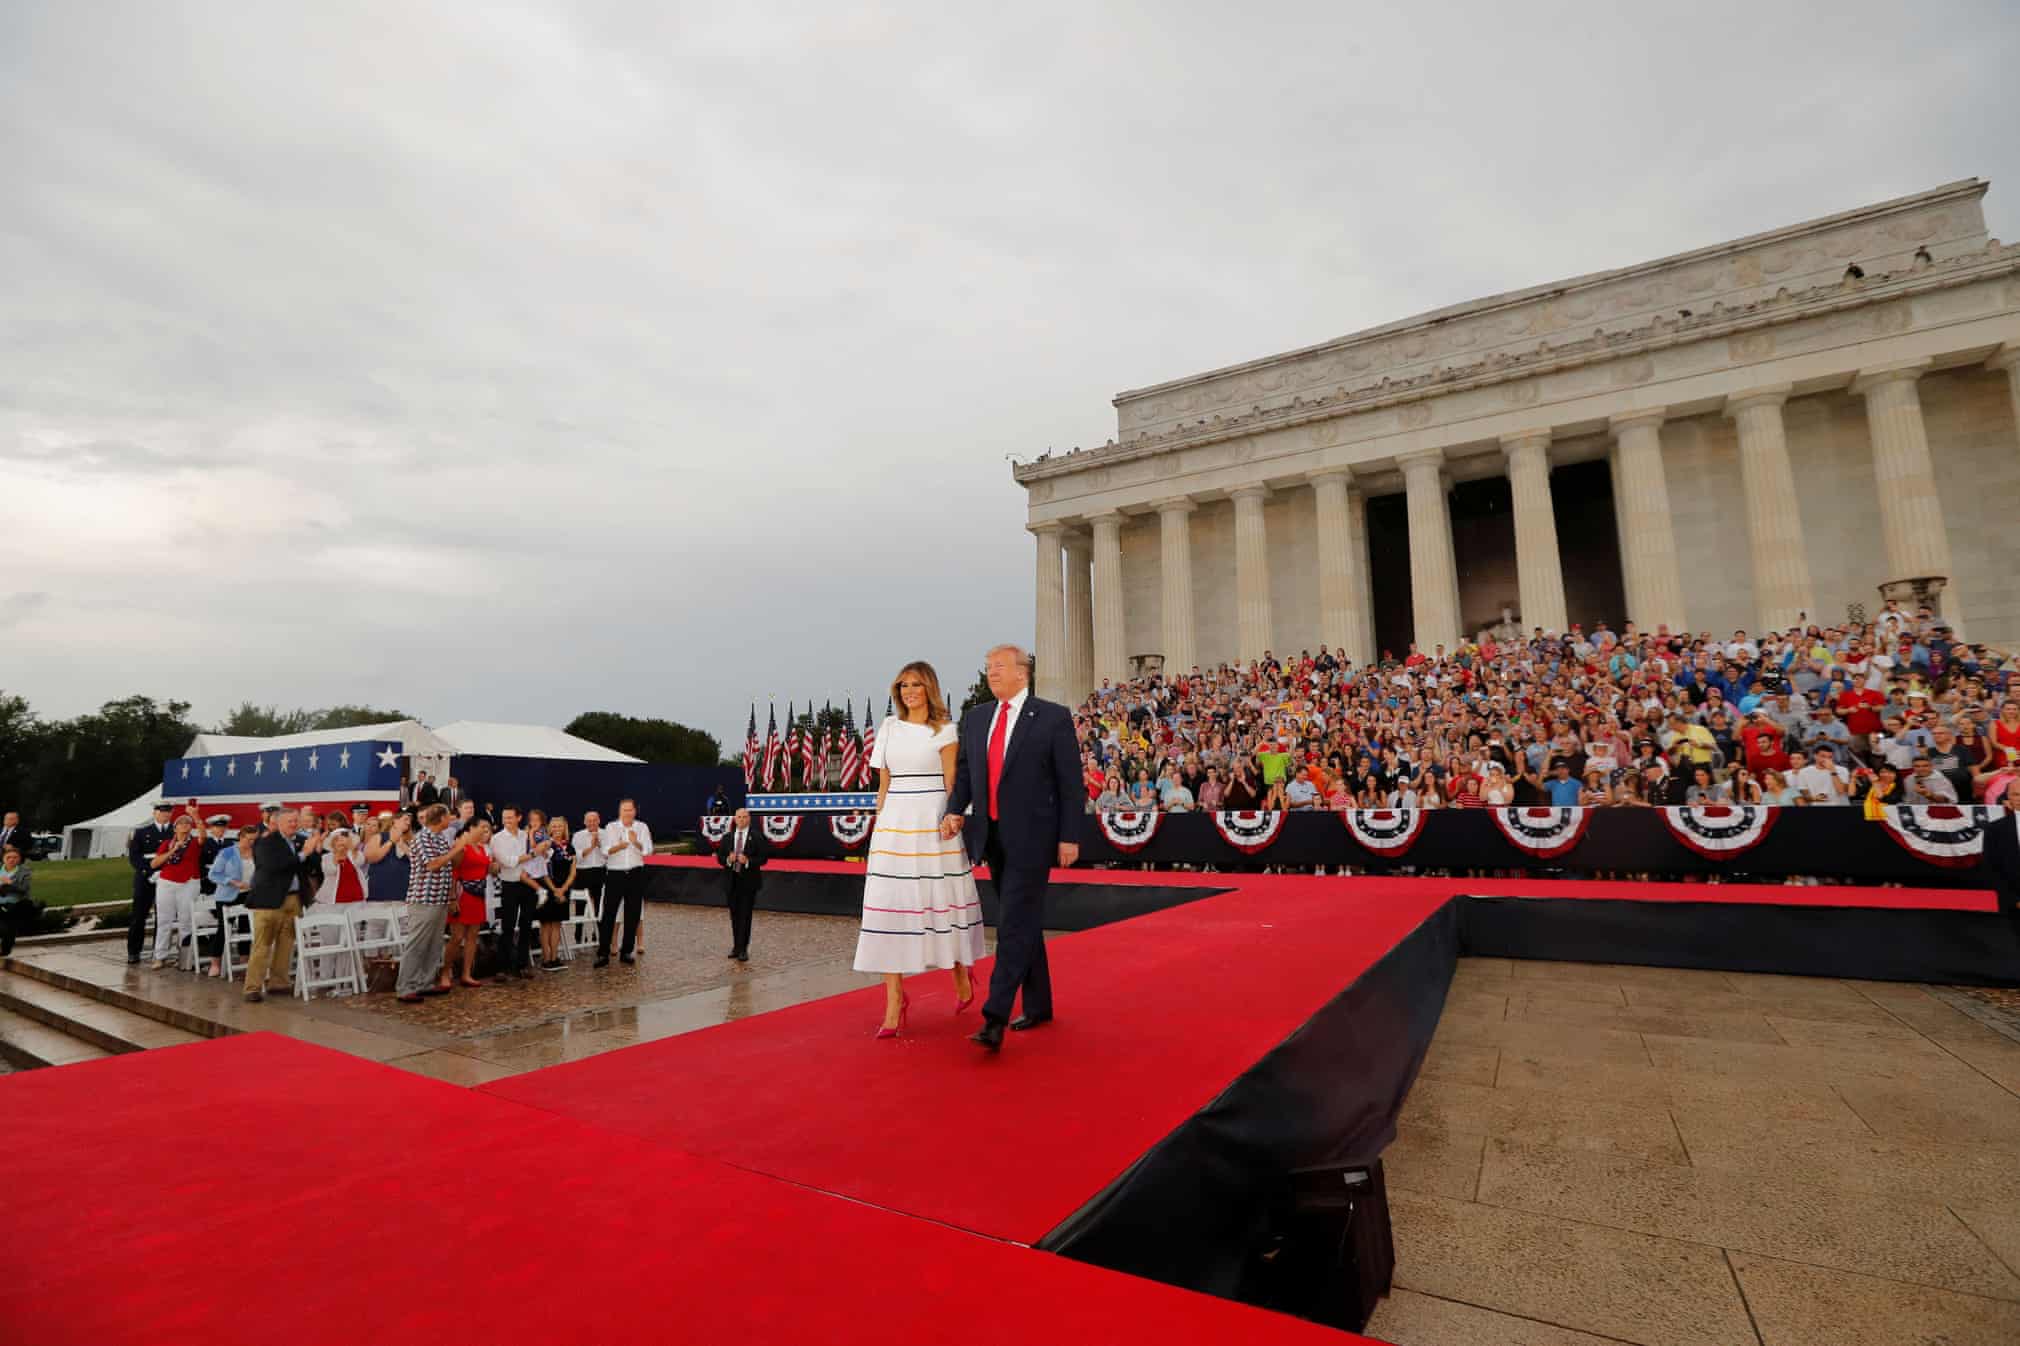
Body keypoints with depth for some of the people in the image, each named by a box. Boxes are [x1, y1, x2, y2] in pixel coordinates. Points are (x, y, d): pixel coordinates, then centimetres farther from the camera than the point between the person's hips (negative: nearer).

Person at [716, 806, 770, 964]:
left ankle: (743, 949, -2)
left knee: (745, 915, -5)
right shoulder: (727, 837, 7)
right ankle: (736, 946, 23)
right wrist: (728, 859, -13)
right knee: (734, 915, 12)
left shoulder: (757, 837, -4)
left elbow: (763, 858, -7)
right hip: (731, 881, 4)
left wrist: (748, 861, -21)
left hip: (749, 881, -4)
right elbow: (719, 857, 8)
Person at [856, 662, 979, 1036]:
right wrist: (879, 823, 8)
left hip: (933, 823, -3)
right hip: (894, 824, 3)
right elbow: (883, 782, 13)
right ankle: (894, 1003, 4)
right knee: (890, 905, -2)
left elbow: (952, 781, -2)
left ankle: (961, 976, 33)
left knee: (942, 898, 7)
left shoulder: (945, 730, 2)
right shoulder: (889, 727, 12)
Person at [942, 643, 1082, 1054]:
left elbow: (1070, 781, -6)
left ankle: (995, 1019, -6)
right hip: (991, 835, 6)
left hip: (1031, 837, -6)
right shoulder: (975, 718, 9)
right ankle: (1038, 1006, 30)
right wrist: (955, 812, -6)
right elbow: (963, 772, 12)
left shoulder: (1054, 717, -6)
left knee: (1014, 925, -8)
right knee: (1022, 923, 16)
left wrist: (1069, 837, -9)